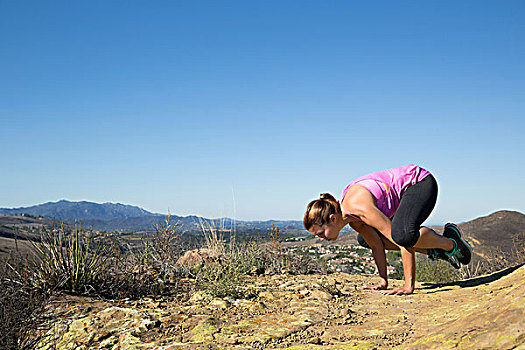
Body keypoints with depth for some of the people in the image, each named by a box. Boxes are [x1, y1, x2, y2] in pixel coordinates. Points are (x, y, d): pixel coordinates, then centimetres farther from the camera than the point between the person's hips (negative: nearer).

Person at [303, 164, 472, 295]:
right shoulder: (349, 218, -5)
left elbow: (404, 243, -32)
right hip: (405, 192, 10)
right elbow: (376, 245, 5)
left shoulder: (360, 207, -32)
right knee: (364, 239, 10)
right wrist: (383, 281, 5)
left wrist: (409, 286, -29)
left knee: (402, 235, -36)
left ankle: (450, 243, -6)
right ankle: (433, 250, 13)